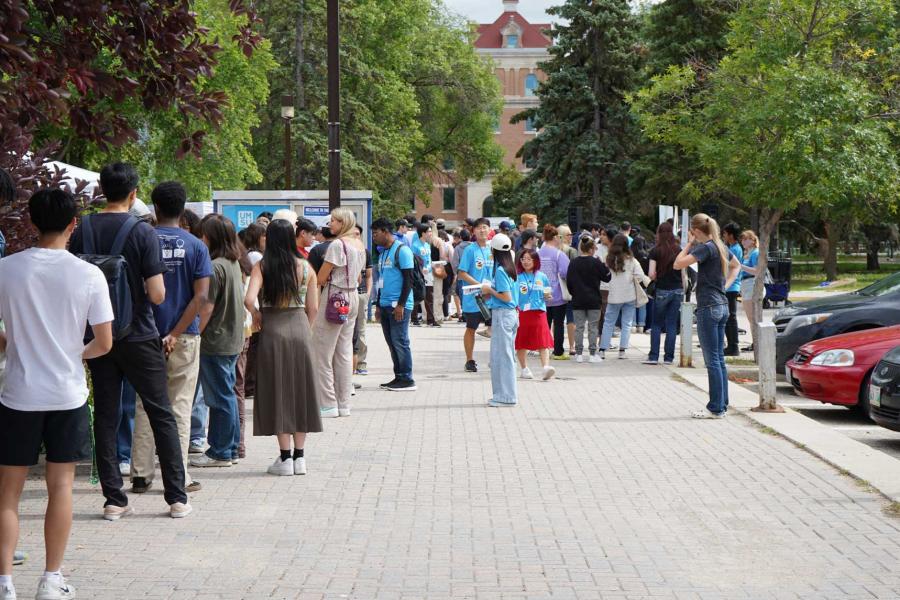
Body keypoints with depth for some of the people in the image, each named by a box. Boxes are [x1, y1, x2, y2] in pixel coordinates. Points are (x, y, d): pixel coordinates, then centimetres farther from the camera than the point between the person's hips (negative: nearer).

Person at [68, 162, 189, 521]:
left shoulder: (83, 231, 0)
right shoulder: (143, 233, -11)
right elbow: (157, 295, -14)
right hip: (139, 337, -3)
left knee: (105, 416, 8)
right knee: (161, 415, 6)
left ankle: (114, 500, 9)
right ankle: (177, 498, 8)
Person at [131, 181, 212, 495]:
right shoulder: (195, 246, -4)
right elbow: (201, 298, -13)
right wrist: (175, 335, -11)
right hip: (185, 337, -1)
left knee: (146, 405, 10)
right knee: (180, 407, 5)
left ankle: (141, 474, 11)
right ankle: (179, 476, 6)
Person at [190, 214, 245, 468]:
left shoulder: (215, 267, -18)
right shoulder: (233, 263, 10)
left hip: (216, 341, -9)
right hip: (232, 340, 9)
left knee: (219, 398, -2)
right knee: (227, 395, 15)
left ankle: (220, 452, 5)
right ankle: (230, 449, 21)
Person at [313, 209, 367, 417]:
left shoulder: (337, 244, -16)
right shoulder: (360, 245, 10)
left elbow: (321, 278, -15)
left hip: (334, 298, -9)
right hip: (352, 297, 9)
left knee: (322, 352, -1)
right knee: (345, 351, 11)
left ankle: (328, 404, -2)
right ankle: (344, 404, 13)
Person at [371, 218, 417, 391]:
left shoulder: (401, 250, -8)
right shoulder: (383, 253, 19)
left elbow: (408, 279, -13)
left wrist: (401, 304, -18)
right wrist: (378, 304, 21)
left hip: (399, 305, -9)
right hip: (385, 305, 9)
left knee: (400, 342, -8)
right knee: (392, 343, 8)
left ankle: (407, 380, -4)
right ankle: (399, 377, 13)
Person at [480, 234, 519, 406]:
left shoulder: (500, 270, -17)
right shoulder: (510, 268, 10)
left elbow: (507, 297, -20)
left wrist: (490, 290, -8)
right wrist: (490, 292, 14)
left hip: (502, 314, -9)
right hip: (512, 314, 9)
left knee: (500, 355, -3)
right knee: (507, 355, 15)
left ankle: (505, 396, 0)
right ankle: (509, 394, 21)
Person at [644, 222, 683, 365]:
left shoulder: (656, 251, -7)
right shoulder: (679, 250, 2)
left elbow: (651, 274, -12)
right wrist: (684, 289, 12)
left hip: (662, 290, -3)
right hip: (678, 290, 3)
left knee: (656, 324, 7)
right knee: (672, 324, 7)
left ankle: (653, 356, 1)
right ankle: (669, 357, 7)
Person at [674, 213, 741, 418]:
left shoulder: (706, 248, -14)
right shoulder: (721, 247, 12)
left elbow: (678, 264, -20)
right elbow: (736, 266, 30)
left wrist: (689, 244, -7)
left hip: (708, 307, -9)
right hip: (722, 306, 9)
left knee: (712, 360, -5)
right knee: (719, 359, 12)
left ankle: (715, 408, -3)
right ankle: (722, 405, 16)